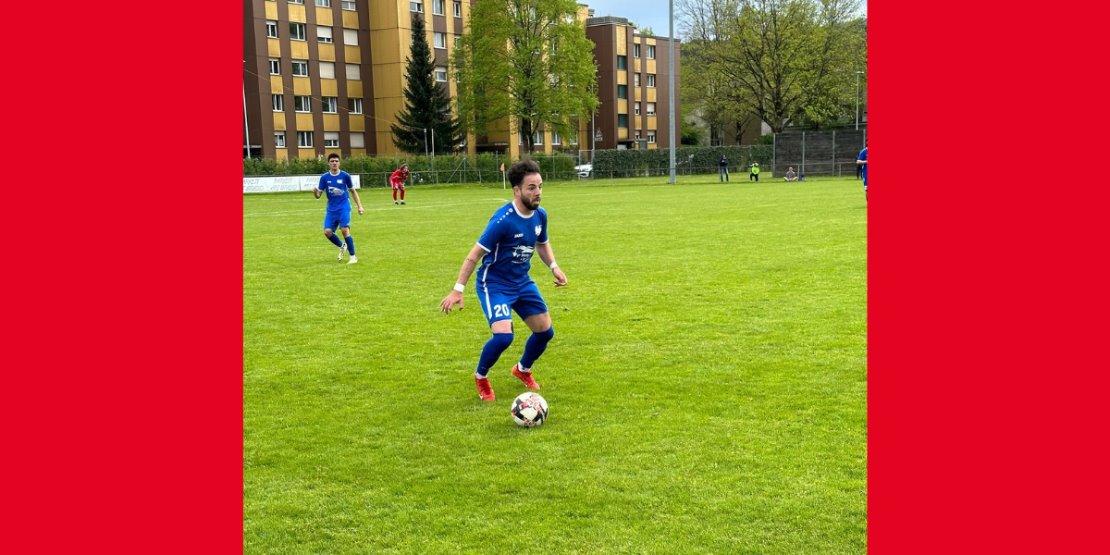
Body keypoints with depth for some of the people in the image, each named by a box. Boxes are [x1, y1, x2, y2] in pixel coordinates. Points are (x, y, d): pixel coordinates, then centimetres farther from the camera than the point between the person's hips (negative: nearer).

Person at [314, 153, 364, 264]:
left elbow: (353, 191, 8)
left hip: (344, 207, -3)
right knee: (327, 232, -8)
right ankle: (342, 246, 22)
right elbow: (319, 195, 2)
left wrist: (360, 206, 2)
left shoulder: (345, 176, -3)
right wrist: (315, 192, -22)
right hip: (331, 209, 3)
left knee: (345, 230, -17)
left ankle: (353, 256, -4)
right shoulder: (324, 177, 0)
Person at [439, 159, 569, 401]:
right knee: (503, 336, -23)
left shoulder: (540, 215, -5)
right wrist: (458, 290, -24)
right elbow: (475, 254, -22)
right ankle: (481, 376, 8)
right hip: (494, 284, -7)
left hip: (522, 282, 7)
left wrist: (553, 266, -1)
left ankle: (523, 370, 38)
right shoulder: (503, 220, -26)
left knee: (545, 331, 8)